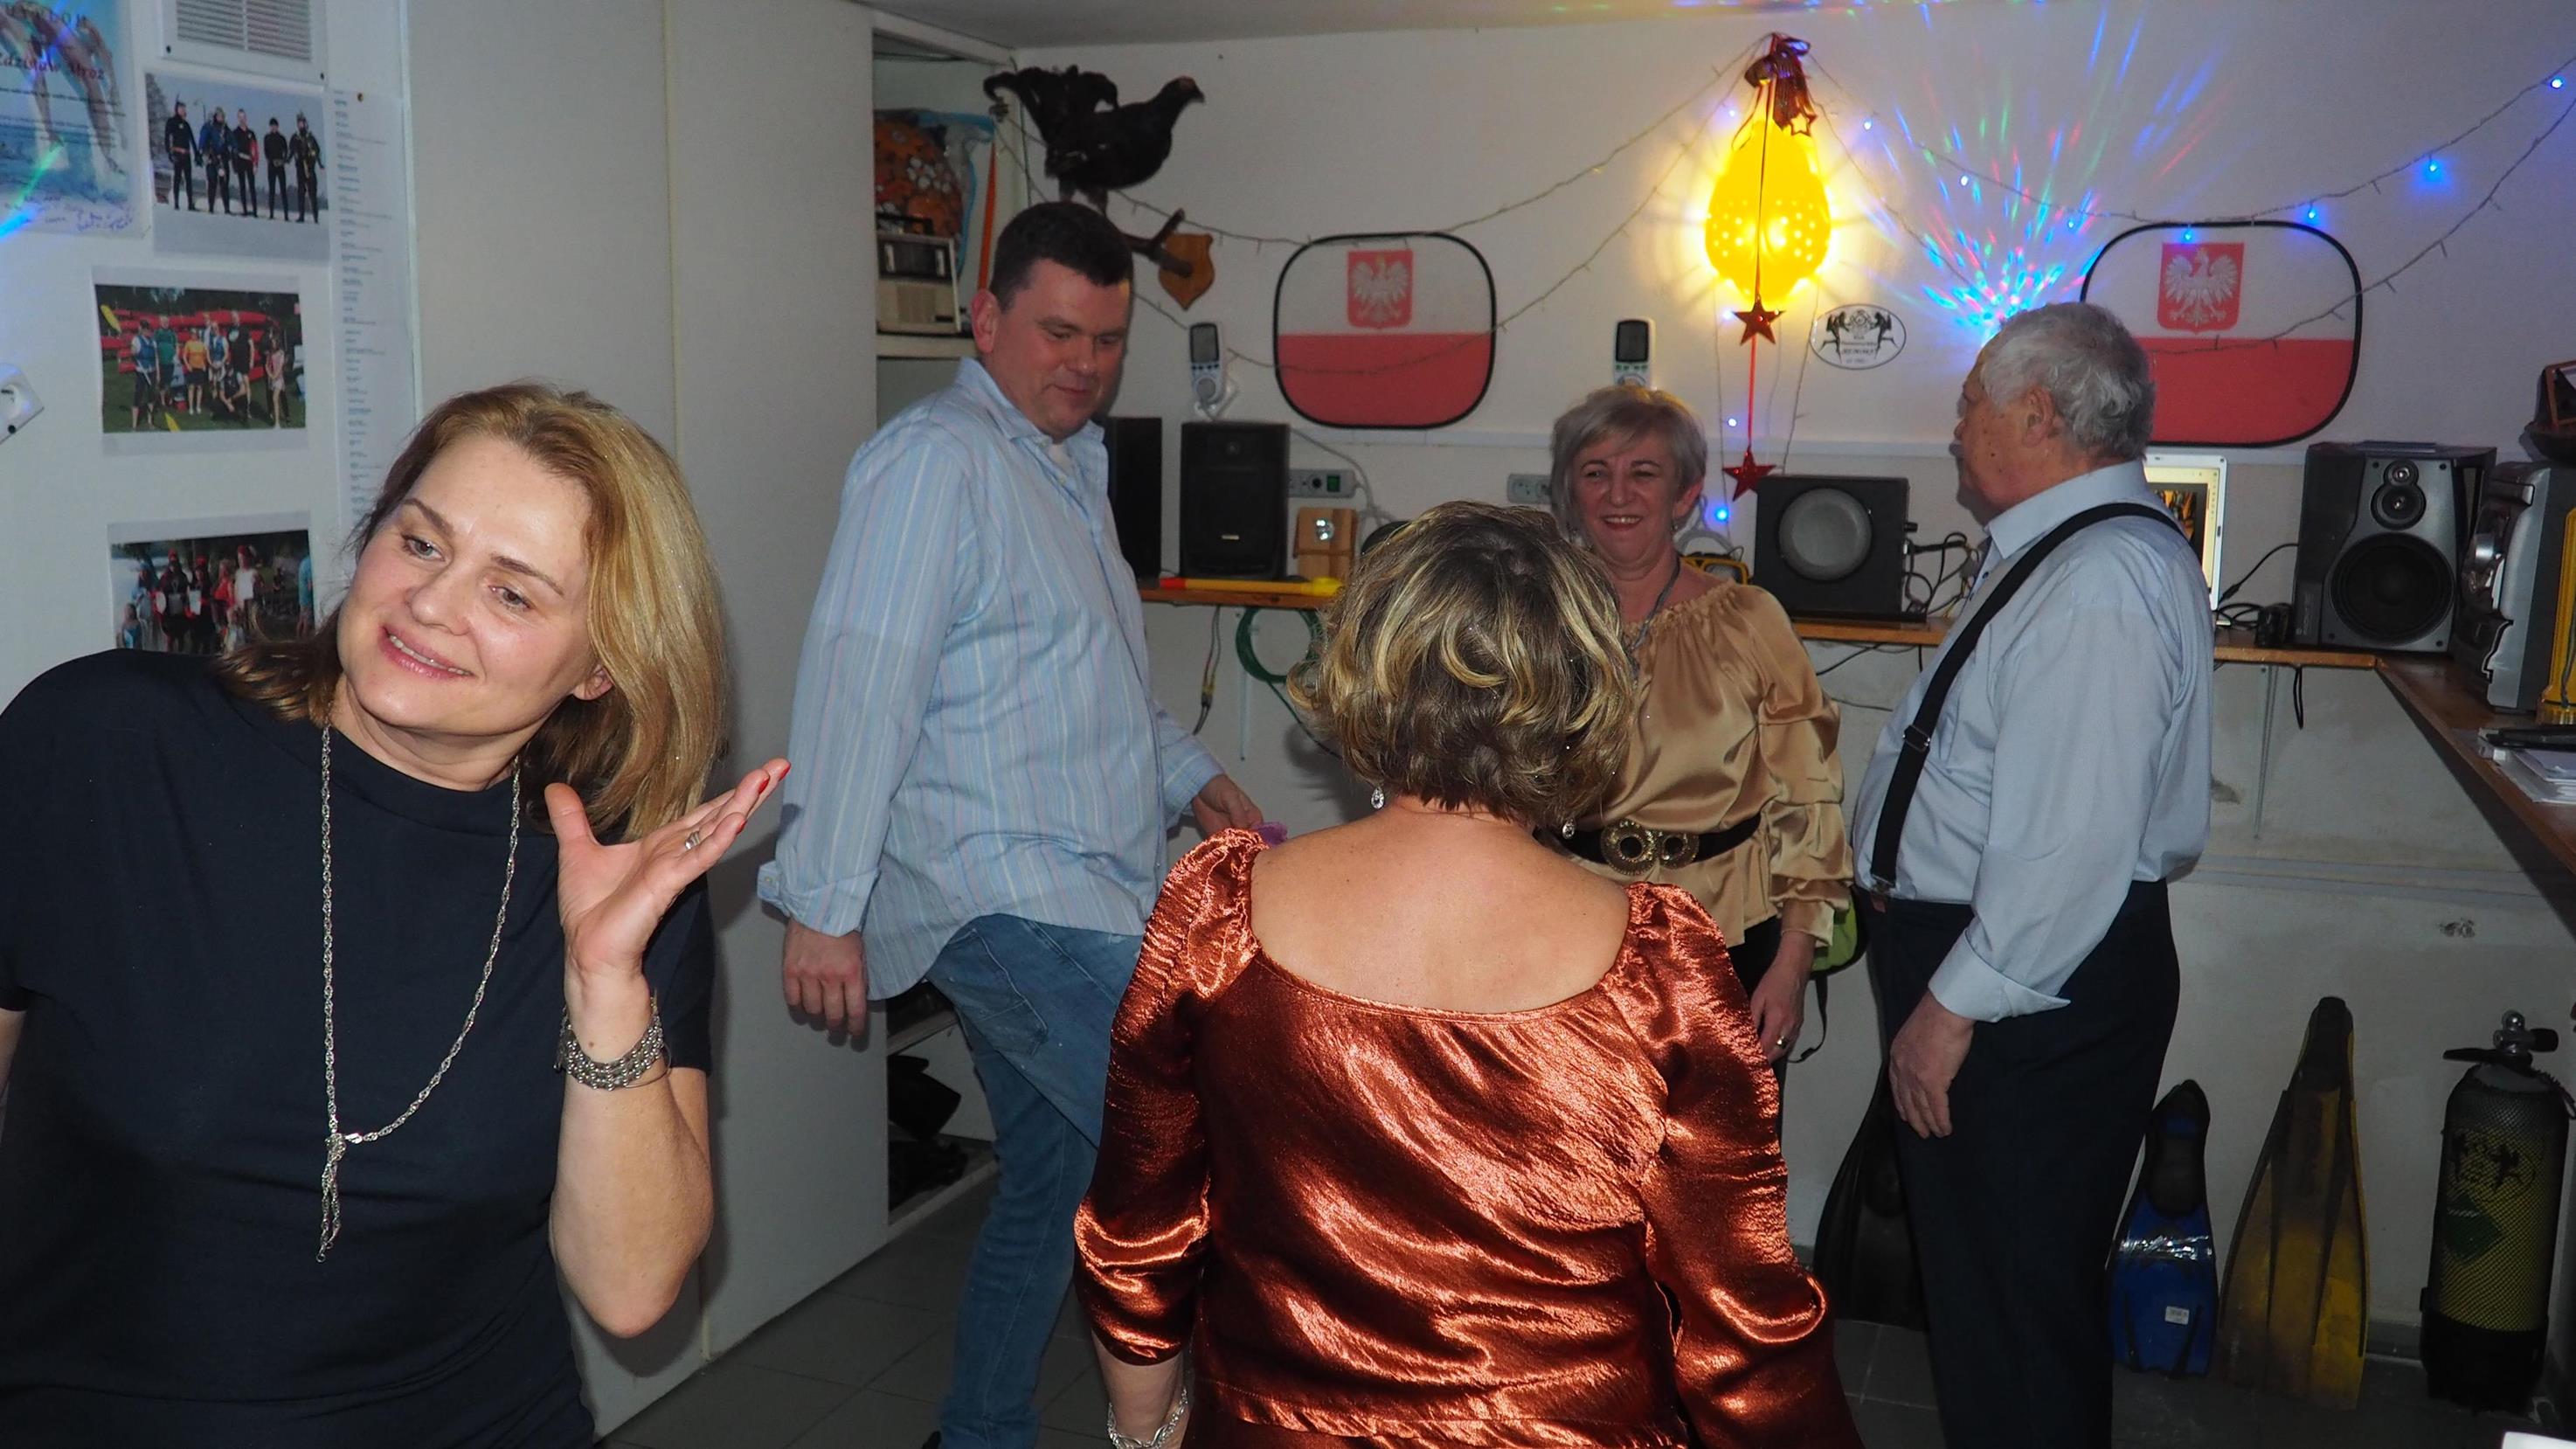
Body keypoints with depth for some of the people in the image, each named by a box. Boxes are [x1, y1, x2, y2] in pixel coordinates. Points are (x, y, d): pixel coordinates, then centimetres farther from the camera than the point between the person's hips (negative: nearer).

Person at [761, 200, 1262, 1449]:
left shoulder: (1072, 467, 21)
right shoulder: (937, 459, -10)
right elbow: (860, 680, -17)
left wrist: (1186, 773, 17)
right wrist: (824, 904, -20)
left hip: (1077, 900, 10)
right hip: (1003, 897, -9)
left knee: (1051, 1193, 16)